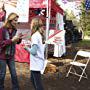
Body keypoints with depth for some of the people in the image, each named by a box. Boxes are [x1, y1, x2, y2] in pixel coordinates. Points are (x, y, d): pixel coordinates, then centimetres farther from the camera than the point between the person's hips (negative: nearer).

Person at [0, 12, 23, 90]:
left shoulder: (14, 30, 1)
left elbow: (17, 42, 12)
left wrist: (19, 38, -9)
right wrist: (12, 40, -24)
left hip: (11, 56, 5)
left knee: (14, 74, 8)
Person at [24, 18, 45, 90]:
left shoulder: (35, 36, -18)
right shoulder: (41, 35, 8)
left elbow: (33, 51, -21)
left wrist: (27, 48, -5)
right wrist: (30, 45, 10)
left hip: (36, 63, -9)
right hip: (39, 61, 9)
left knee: (38, 84, 0)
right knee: (33, 79, 24)